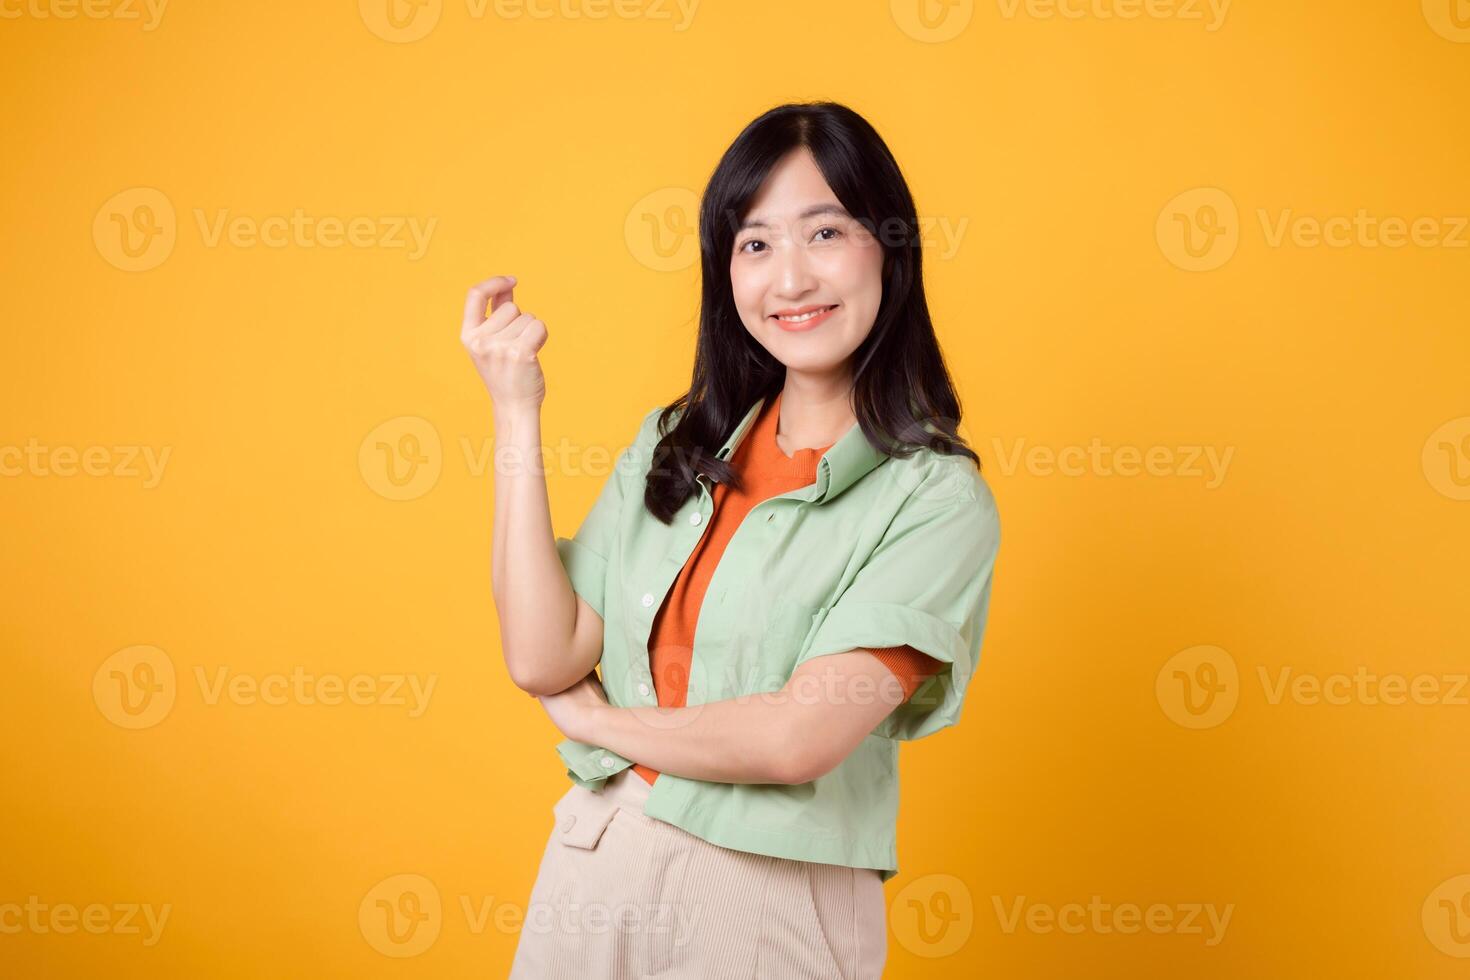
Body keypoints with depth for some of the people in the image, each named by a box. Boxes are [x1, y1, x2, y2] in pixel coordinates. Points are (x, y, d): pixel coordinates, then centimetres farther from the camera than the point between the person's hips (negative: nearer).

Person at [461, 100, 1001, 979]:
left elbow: (799, 738, -22)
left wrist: (596, 719, -6)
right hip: (595, 870, 5)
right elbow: (543, 660, -5)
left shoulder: (938, 498, -13)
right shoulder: (674, 446, 4)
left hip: (770, 903, -4)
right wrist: (517, 413, -4)